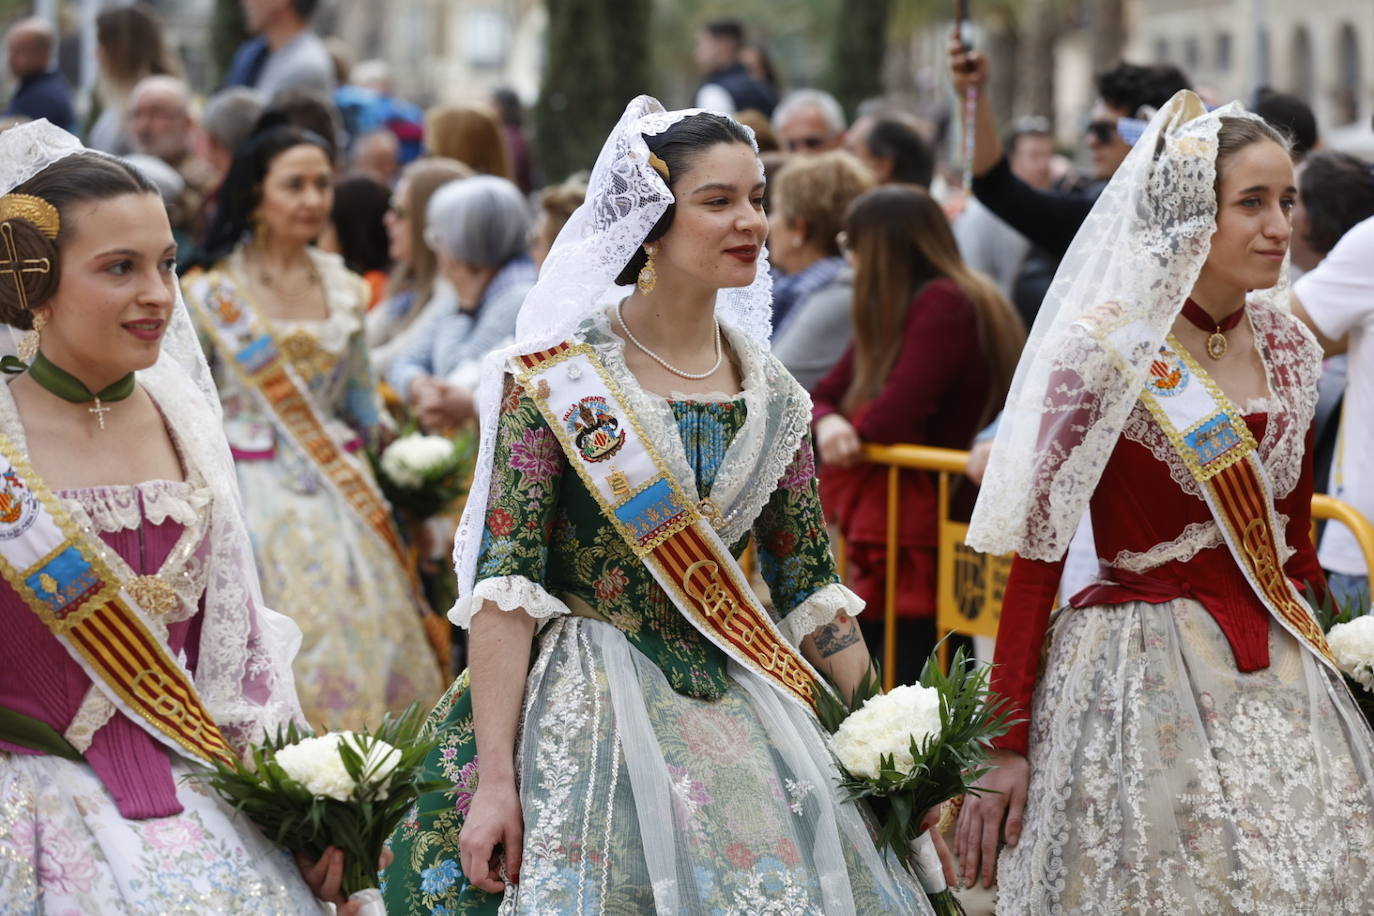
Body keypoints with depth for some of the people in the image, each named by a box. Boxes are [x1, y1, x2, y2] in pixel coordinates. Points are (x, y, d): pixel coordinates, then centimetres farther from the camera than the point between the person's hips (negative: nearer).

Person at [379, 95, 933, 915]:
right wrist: (493, 780, -19)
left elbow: (811, 587, 10)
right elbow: (505, 585, -13)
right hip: (588, 718, -5)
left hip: (740, 715, 5)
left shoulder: (772, 396, 6)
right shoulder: (558, 378, -9)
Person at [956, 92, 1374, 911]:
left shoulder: (1289, 346, 6)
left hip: (1281, 676, 6)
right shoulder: (1108, 349, -12)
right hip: (1143, 679, -6)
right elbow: (1038, 551, -12)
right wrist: (1006, 743, -13)